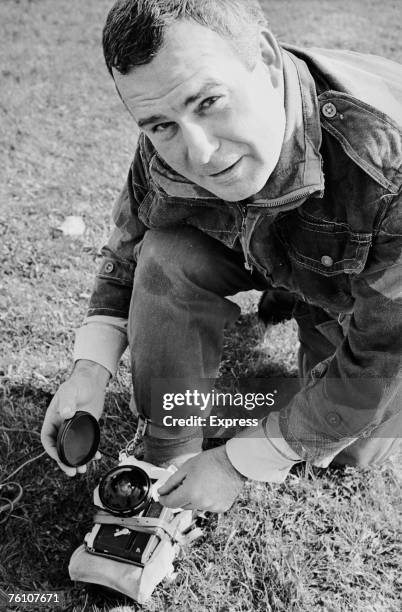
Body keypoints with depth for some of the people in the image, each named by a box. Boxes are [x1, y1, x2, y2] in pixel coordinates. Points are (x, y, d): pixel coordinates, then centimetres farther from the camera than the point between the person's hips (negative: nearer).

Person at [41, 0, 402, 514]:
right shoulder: (164, 154, -27)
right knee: (168, 256, -26)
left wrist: (238, 462, -28)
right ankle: (167, 457, -10)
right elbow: (128, 246, -7)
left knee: (348, 451, -1)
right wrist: (91, 367, -21)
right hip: (253, 251, 3)